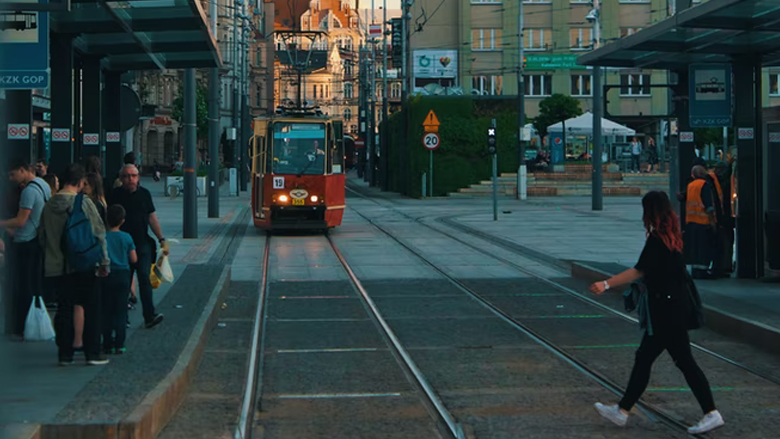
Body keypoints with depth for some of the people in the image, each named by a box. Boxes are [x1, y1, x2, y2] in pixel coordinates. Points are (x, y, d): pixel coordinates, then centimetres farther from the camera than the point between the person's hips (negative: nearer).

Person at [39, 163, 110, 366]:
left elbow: (43, 237, 12)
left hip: (58, 267, 4)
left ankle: (65, 354, 11)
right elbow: (99, 234, -9)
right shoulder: (84, 203, -11)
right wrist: (104, 262, -2)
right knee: (91, 309, 5)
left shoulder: (49, 206, 3)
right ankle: (92, 353, 5)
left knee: (64, 309, 10)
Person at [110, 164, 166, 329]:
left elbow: (152, 217, 11)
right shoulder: (115, 194, -1)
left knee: (144, 278, -8)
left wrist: (162, 239, 6)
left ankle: (149, 316, -12)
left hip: (143, 244, 1)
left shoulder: (144, 193, 8)